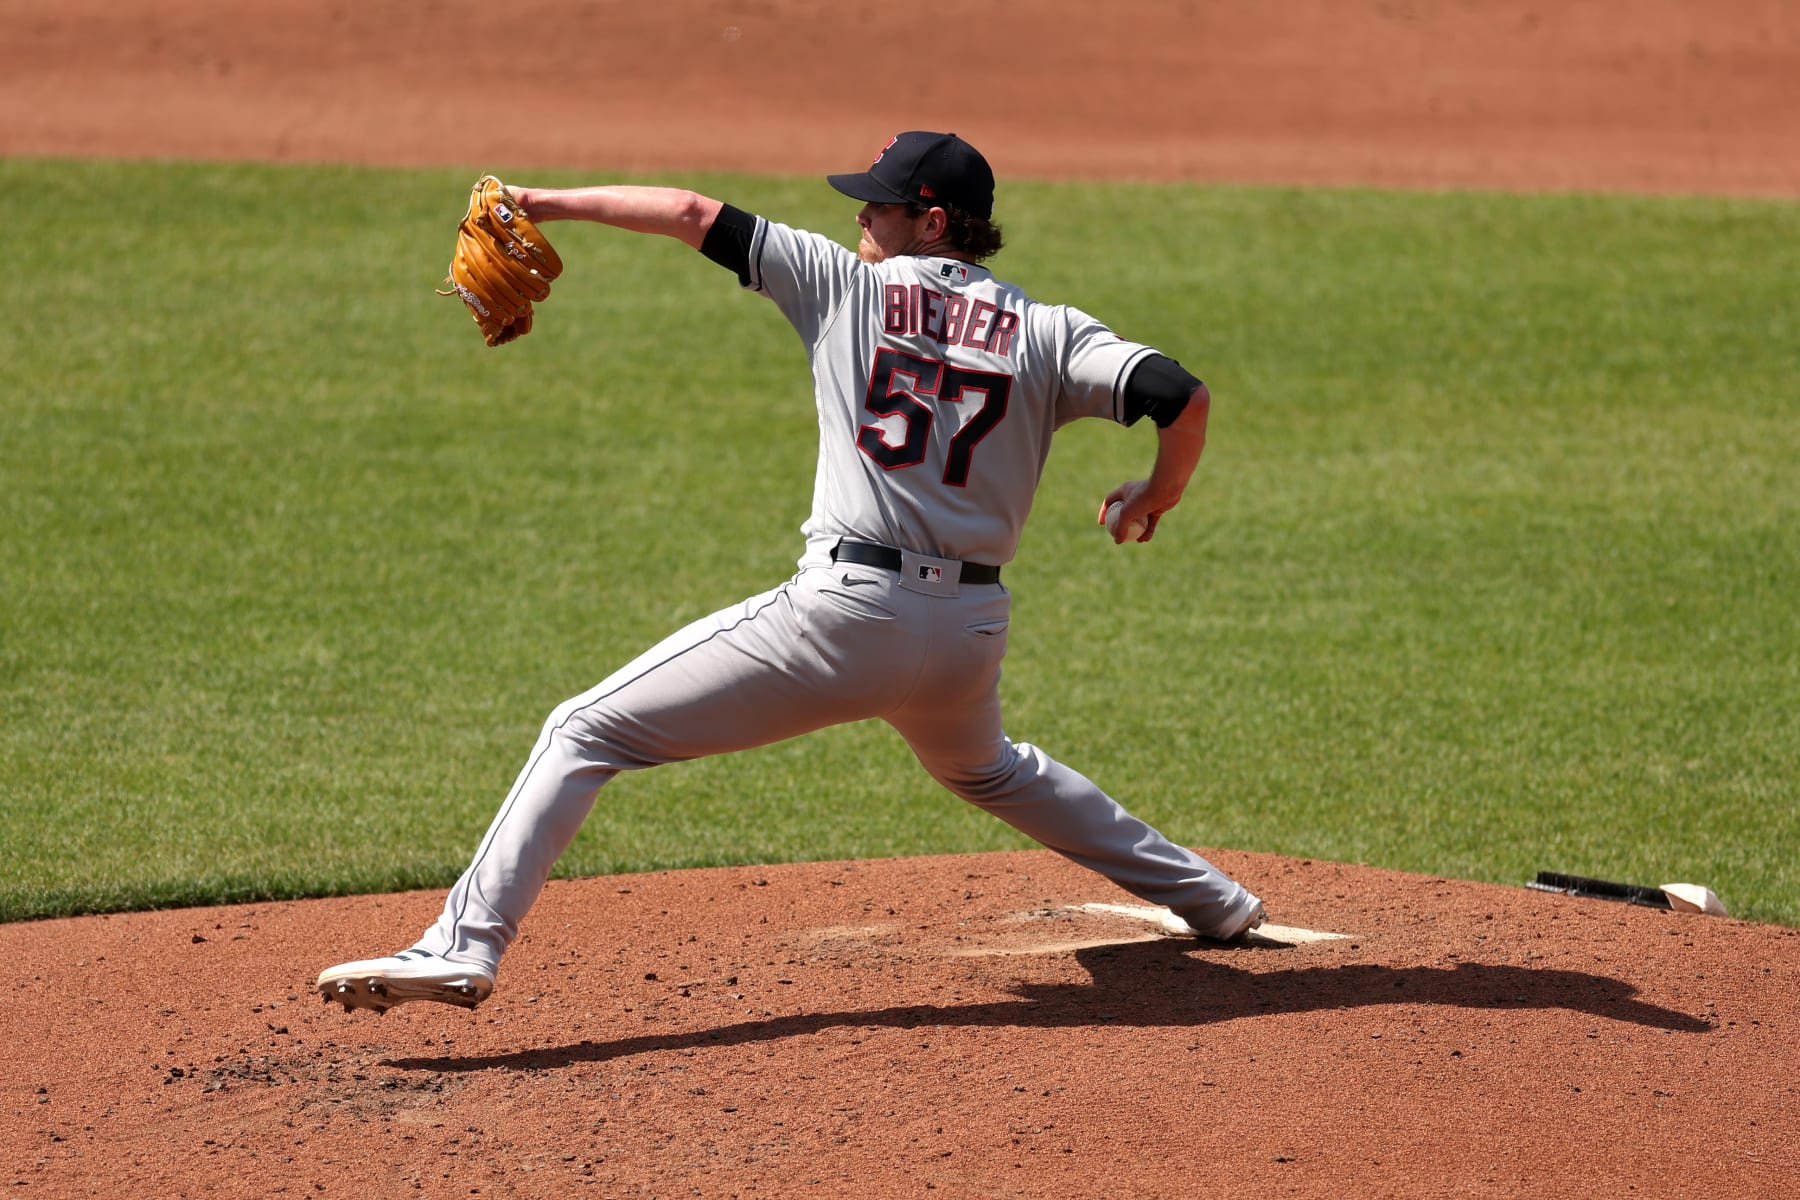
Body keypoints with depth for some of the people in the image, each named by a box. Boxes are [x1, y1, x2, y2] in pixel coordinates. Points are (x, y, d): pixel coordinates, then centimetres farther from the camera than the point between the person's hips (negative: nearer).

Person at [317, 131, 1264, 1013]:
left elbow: (694, 215, 3)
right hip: (971, 631, 5)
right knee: (983, 767, 40)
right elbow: (1183, 397, -4)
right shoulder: (1050, 333, 8)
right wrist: (1158, 496, 16)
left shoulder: (849, 284, 4)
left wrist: (547, 203, 11)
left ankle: (466, 944, -18)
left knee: (585, 734, -2)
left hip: (848, 611, -5)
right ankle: (1210, 901, 43)